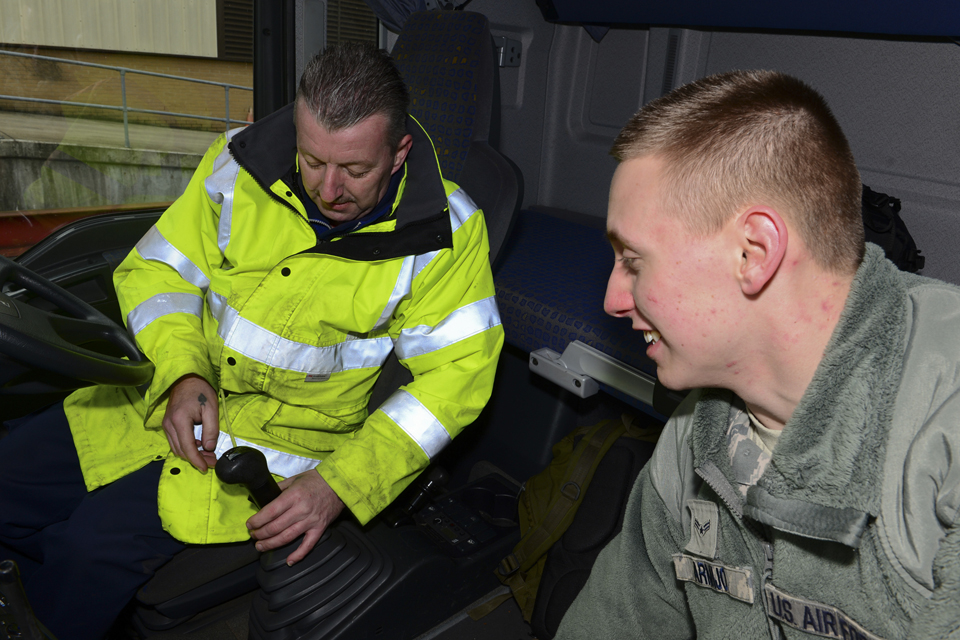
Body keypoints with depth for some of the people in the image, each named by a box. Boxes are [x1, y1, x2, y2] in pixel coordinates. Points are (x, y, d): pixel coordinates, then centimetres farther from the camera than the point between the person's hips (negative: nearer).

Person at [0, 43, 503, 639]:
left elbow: (455, 375, -14)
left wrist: (341, 483, -22)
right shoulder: (244, 161, -9)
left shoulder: (445, 231, -17)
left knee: (93, 544, -19)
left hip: (281, 434, -4)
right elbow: (155, 268, 2)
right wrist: (184, 372, -16)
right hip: (173, 392, 5)